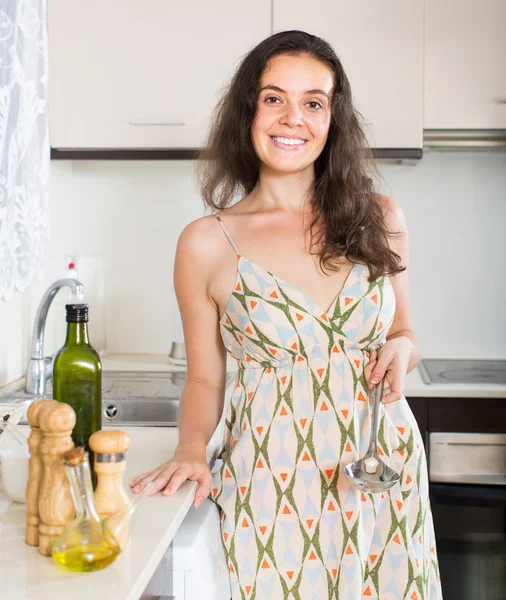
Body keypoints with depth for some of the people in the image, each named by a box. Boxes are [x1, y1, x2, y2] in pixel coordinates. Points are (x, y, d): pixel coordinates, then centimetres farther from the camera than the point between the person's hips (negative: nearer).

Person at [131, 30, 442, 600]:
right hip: (270, 483, -2)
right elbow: (204, 379, 3)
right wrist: (191, 450, -14)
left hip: (382, 469, 3)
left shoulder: (379, 219, 1)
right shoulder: (207, 243, -5)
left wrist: (402, 349, -8)